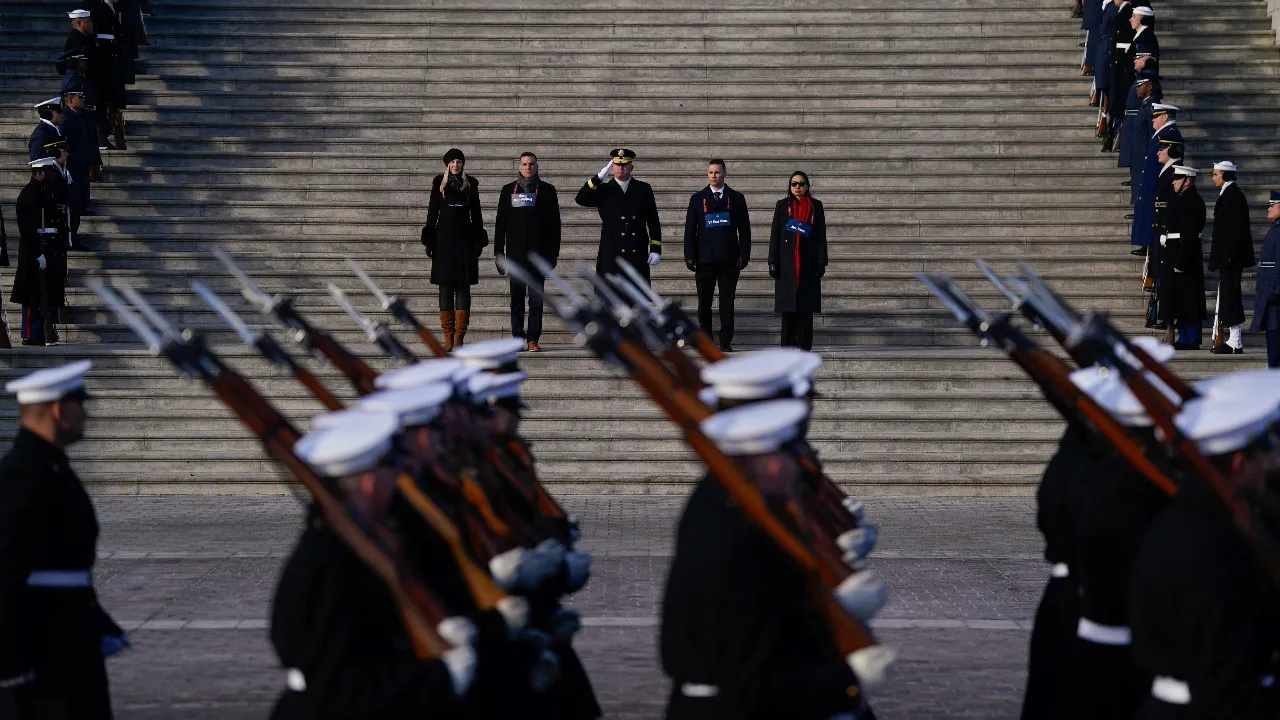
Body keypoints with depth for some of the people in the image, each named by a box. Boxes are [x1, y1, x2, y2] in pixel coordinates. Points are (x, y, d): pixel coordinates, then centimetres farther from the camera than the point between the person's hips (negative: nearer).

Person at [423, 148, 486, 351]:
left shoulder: (471, 184, 8)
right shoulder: (439, 184, 6)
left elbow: (476, 214, 11)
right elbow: (432, 213, 7)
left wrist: (479, 241, 6)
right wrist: (429, 240, 1)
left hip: (465, 240, 0)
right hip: (444, 240, 0)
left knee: (463, 287, -4)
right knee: (445, 288, -1)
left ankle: (459, 336, -5)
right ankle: (448, 337, 0)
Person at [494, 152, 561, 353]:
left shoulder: (547, 190, 7)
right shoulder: (508, 190, 10)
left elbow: (554, 223, 6)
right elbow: (500, 223, 9)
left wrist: (553, 252, 0)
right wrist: (499, 253, 3)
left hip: (538, 251, -1)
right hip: (516, 252, 1)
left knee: (536, 298, -2)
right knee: (517, 298, 1)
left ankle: (533, 339, 0)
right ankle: (518, 338, 4)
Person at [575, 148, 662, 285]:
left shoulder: (643, 189, 8)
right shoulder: (603, 190, 5)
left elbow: (653, 221, 8)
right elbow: (581, 199, -11)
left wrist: (656, 249, 2)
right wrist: (599, 177, -19)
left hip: (638, 257, 1)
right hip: (610, 257, -1)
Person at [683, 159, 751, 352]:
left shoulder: (736, 198, 8)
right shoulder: (697, 199, 8)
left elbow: (744, 229, 7)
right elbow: (690, 229, 6)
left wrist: (744, 255, -2)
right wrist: (689, 256, -2)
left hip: (729, 259, 0)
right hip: (704, 258, 0)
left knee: (727, 302, 1)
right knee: (704, 302, 2)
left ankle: (726, 341, 5)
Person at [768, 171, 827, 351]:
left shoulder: (816, 206, 8)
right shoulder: (782, 206, 7)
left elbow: (821, 236, 6)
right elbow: (775, 235, 5)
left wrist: (822, 262, -1)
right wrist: (773, 262, -2)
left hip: (808, 264, 0)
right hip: (787, 264, 0)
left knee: (806, 307, -1)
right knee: (788, 308, -2)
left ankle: (805, 346, 2)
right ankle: (788, 347, 1)